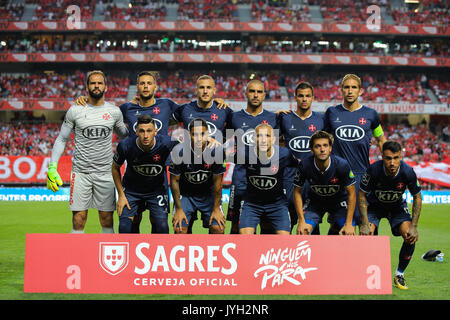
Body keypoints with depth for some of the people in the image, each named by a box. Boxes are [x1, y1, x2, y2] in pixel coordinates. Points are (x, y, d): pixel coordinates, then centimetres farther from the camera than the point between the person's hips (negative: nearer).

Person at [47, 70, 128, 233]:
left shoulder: (114, 111, 5)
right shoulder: (75, 111, 1)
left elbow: (124, 136, 22)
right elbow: (62, 139, 6)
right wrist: (52, 168, -2)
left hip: (105, 173, 1)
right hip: (80, 172, -1)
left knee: (107, 220, 3)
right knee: (79, 219, -3)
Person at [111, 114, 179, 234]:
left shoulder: (166, 144, -25)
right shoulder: (125, 146, -22)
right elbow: (115, 168, -3)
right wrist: (121, 195, -6)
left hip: (157, 189, 0)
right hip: (131, 190, 0)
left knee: (161, 226, -15)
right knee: (124, 227, -14)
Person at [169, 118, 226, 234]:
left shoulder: (216, 151, -19)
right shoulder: (180, 151, -21)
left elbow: (217, 181, -9)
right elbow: (174, 181, -10)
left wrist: (216, 208, -8)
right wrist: (178, 209, -9)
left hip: (208, 193, 1)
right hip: (185, 193, -1)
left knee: (218, 228, -13)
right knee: (179, 229, -14)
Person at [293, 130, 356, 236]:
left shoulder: (342, 165, -28)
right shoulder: (305, 165, -26)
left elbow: (351, 194, -17)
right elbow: (297, 191, -11)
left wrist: (349, 224, -21)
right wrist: (301, 221, -17)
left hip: (339, 201, -1)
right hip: (315, 202, 1)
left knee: (350, 234, -18)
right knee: (301, 232, -17)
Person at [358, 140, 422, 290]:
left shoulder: (408, 172, -28)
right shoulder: (373, 170, -31)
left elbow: (417, 197, -11)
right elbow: (362, 195, -17)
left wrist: (414, 226, -17)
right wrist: (365, 224, -24)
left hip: (397, 206, 1)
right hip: (374, 205, -1)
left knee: (411, 237, -20)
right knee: (365, 235, -24)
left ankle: (399, 274, 3)